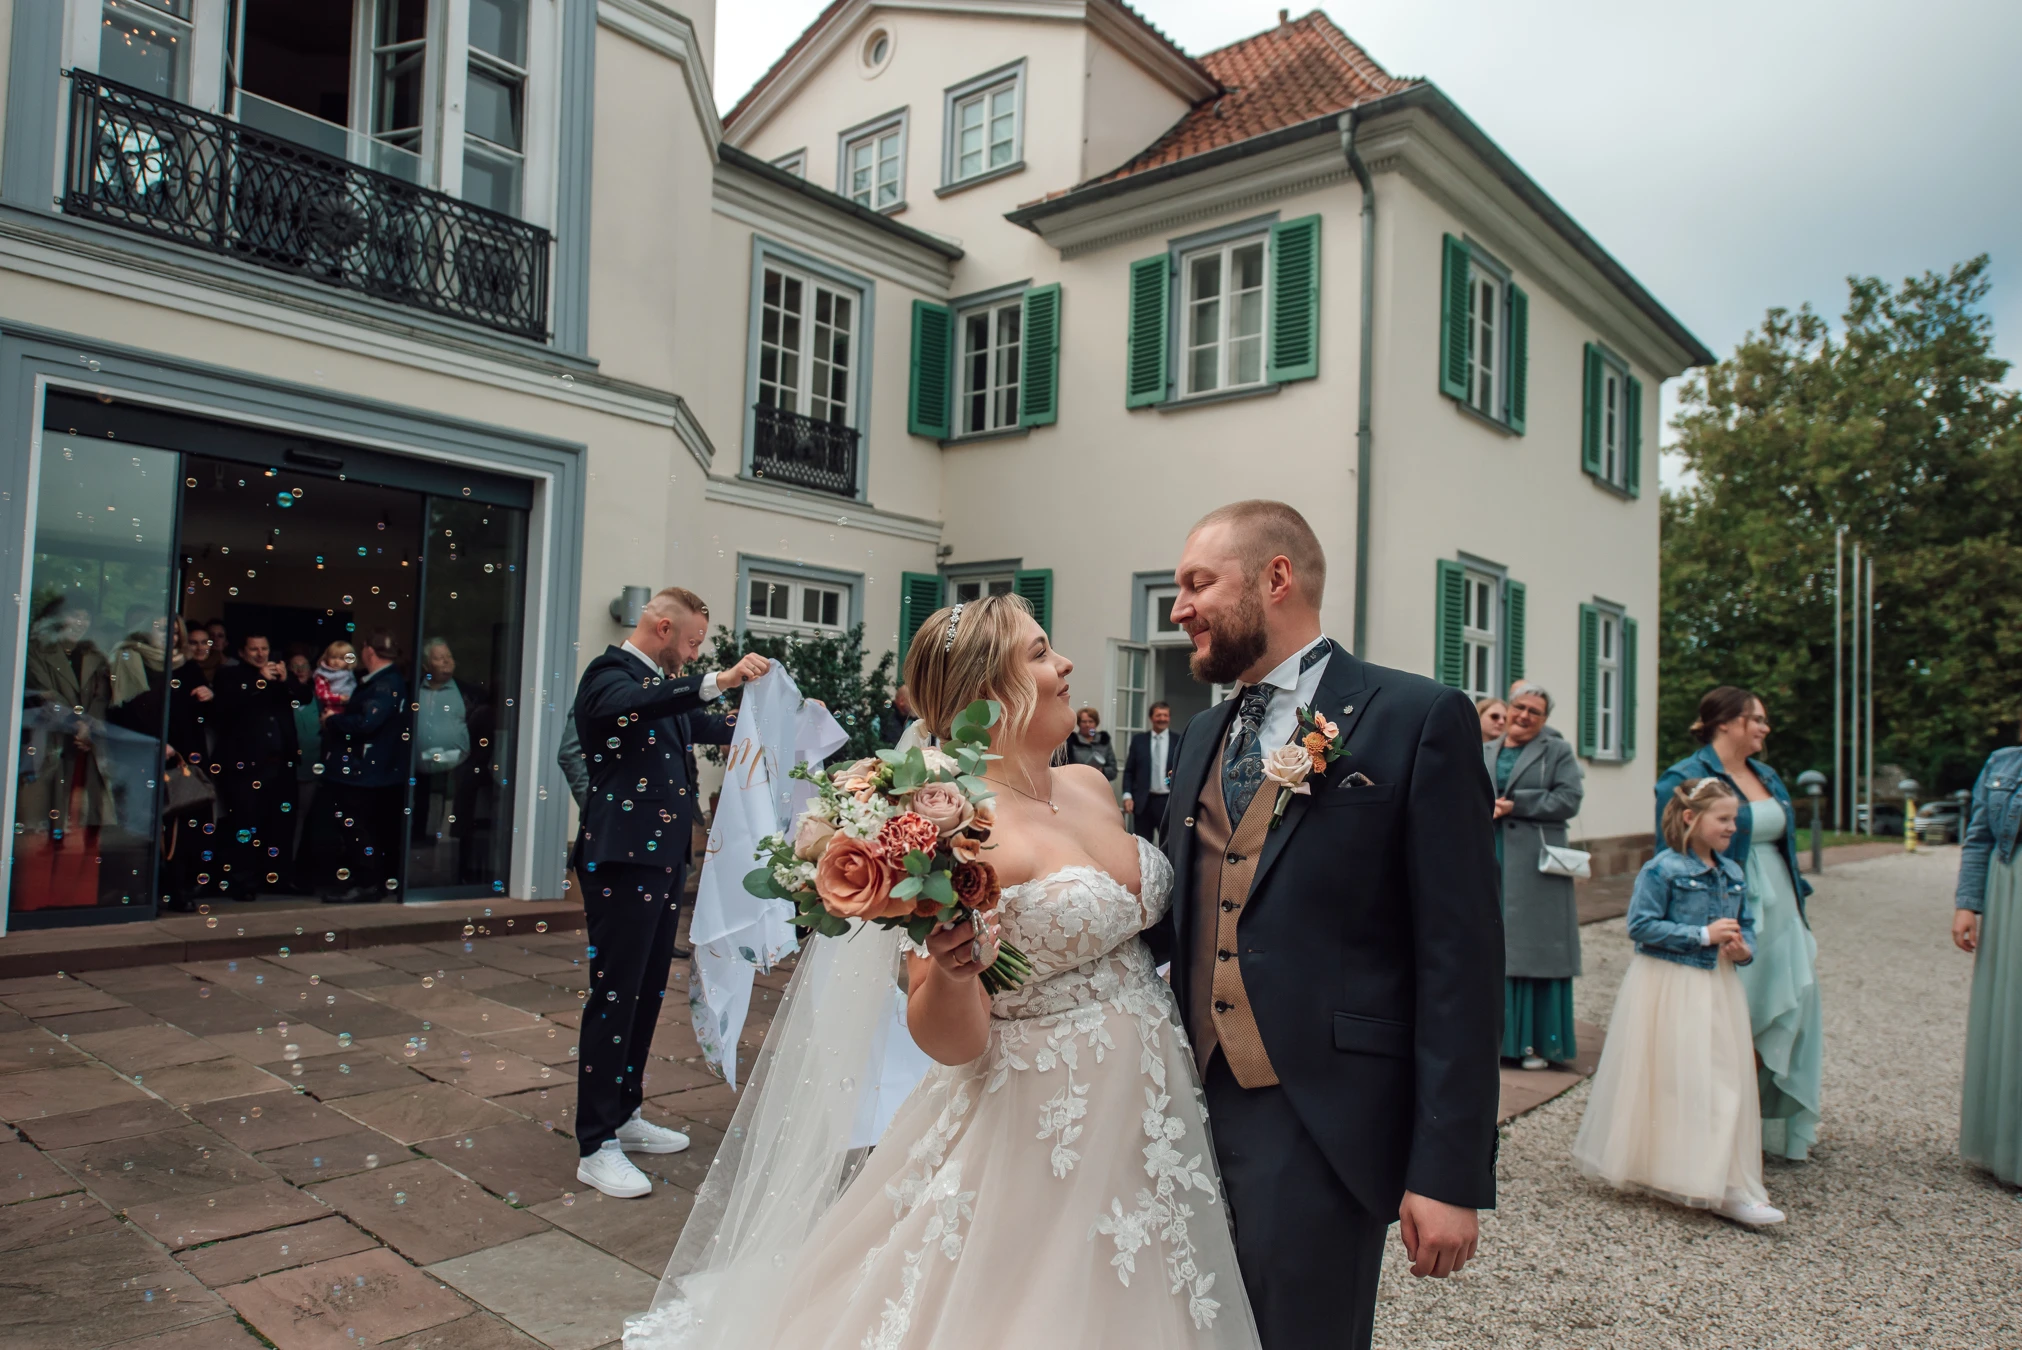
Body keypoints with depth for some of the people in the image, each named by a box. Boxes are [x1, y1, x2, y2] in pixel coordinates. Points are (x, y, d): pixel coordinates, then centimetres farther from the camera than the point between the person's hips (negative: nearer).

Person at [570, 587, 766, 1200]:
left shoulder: (668, 687, 16)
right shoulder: (610, 673, -11)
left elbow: (707, 727, 32)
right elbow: (627, 706, -35)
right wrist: (718, 682, -42)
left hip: (664, 857, 10)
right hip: (622, 860, -9)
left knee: (648, 994, 16)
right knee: (614, 996, -4)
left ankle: (624, 1115, 30)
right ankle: (596, 1147, 4)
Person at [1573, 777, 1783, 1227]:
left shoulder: (1732, 874, 9)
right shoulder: (1662, 869, -12)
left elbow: (1746, 925, 17)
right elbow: (1642, 925, -17)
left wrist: (1743, 948, -5)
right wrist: (1704, 935, -20)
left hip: (1716, 988, 7)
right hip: (1668, 987, -7)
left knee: (1725, 1085, 8)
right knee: (1667, 1084, -2)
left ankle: (1728, 1190, 18)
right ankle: (1643, 1169, 12)